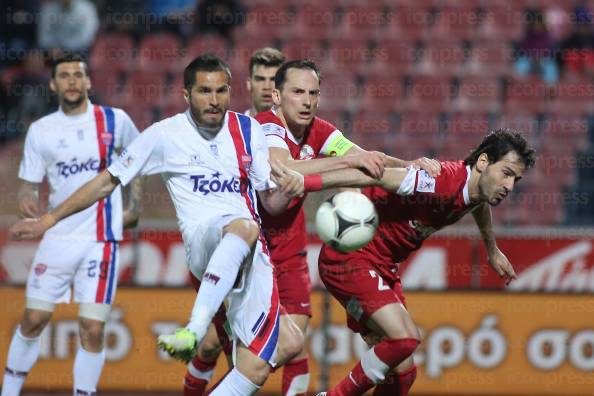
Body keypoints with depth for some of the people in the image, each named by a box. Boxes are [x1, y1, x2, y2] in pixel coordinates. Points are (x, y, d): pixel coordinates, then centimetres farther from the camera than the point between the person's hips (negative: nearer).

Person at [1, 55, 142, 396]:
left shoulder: (114, 121, 1)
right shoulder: (41, 130, 4)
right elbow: (30, 184, 6)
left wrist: (135, 207, 10)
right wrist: (27, 204, -17)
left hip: (101, 238, -2)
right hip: (58, 237, 2)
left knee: (93, 329, -6)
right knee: (34, 320, 3)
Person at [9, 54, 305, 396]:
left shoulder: (248, 130, 11)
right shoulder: (166, 134, 3)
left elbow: (270, 202, 17)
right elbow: (109, 181, 14)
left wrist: (287, 190, -8)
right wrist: (50, 219, 17)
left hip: (254, 259, 5)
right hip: (203, 240, -5)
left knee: (256, 368, -10)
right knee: (244, 226, -41)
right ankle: (195, 329, -54)